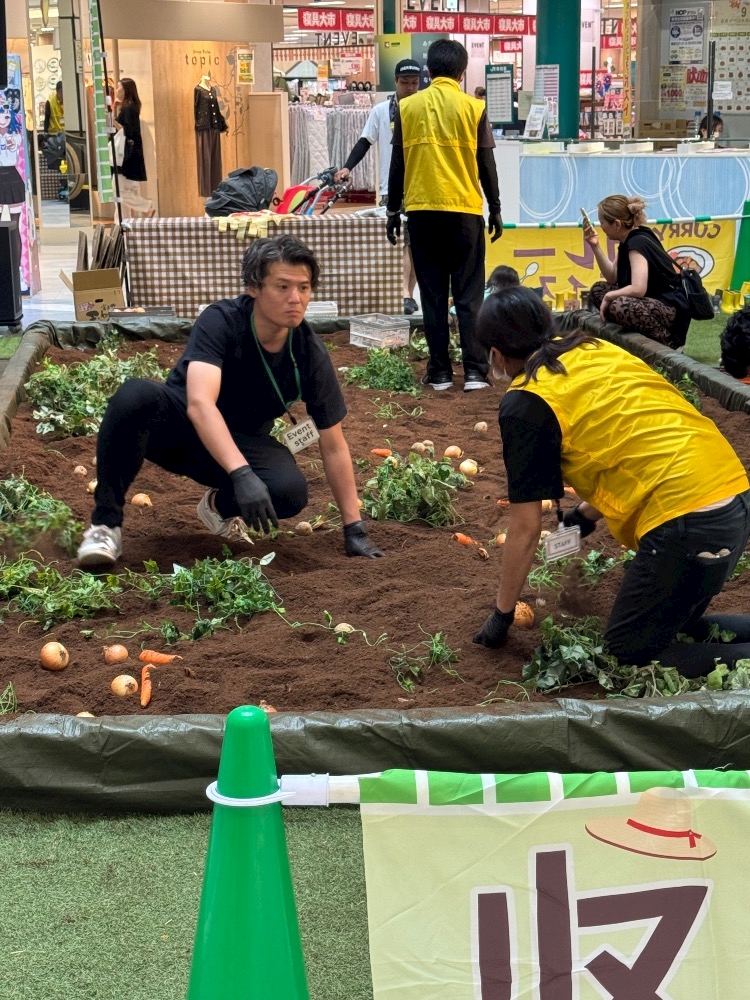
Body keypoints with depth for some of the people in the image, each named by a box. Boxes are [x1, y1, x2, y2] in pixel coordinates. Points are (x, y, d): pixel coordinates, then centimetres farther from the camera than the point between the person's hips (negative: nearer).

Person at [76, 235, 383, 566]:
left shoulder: (311, 353, -15)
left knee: (290, 490, -30)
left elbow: (334, 446, -7)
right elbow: (200, 404, -40)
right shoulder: (221, 321, -25)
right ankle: (105, 521, -20)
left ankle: (221, 506, 6)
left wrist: (354, 529, -7)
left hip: (242, 440, 3)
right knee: (134, 396, -36)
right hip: (181, 425, -3)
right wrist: (242, 474, -52)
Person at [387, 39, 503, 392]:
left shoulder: (407, 107, 3)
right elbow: (486, 165, 2)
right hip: (464, 211, -1)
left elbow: (397, 164, 5)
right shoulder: (473, 108, 0)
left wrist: (393, 211, 13)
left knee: (432, 294, 5)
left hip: (421, 210, 1)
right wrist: (495, 210, 12)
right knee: (469, 294, 3)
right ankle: (474, 370, -1)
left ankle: (439, 372, 6)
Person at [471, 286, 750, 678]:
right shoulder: (597, 350, 18)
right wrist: (588, 512, 44)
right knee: (669, 626, 24)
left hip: (687, 520, -8)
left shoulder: (525, 403, -4)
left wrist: (502, 614, 14)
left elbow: (525, 528, 1)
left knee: (628, 651, 8)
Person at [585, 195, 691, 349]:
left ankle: (668, 341, -15)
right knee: (597, 290, 9)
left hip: (672, 309, -10)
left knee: (619, 307, -34)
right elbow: (613, 278, 12)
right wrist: (595, 246, 6)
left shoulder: (638, 242, -20)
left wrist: (608, 297, -15)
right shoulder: (628, 241, 7)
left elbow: (638, 289, -31)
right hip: (652, 301, 10)